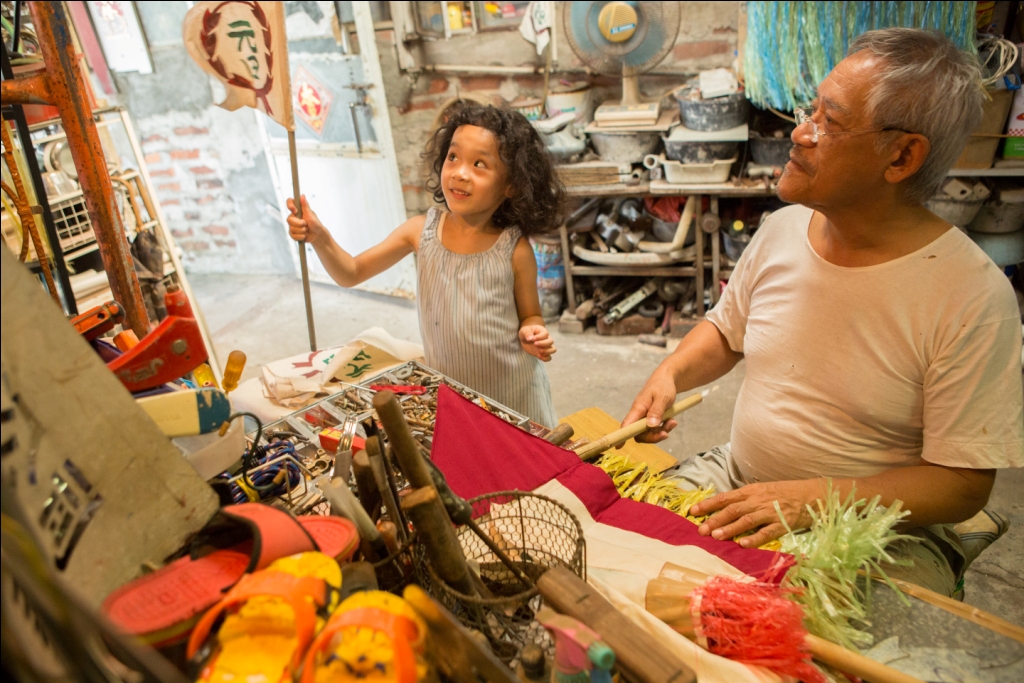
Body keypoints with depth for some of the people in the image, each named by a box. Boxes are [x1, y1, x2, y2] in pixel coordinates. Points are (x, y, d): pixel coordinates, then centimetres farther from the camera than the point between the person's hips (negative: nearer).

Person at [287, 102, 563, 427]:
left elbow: (531, 316, -1)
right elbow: (351, 273, -2)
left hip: (512, 393, -2)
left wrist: (532, 334, -23)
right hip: (445, 388, 2)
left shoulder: (514, 249, -16)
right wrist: (319, 238, -19)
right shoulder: (421, 231, -9)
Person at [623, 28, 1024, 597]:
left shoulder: (973, 298, -17)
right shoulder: (782, 230, -1)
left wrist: (814, 499, -27)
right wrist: (670, 374, -6)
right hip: (736, 481, 5)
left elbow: (962, 485, -14)